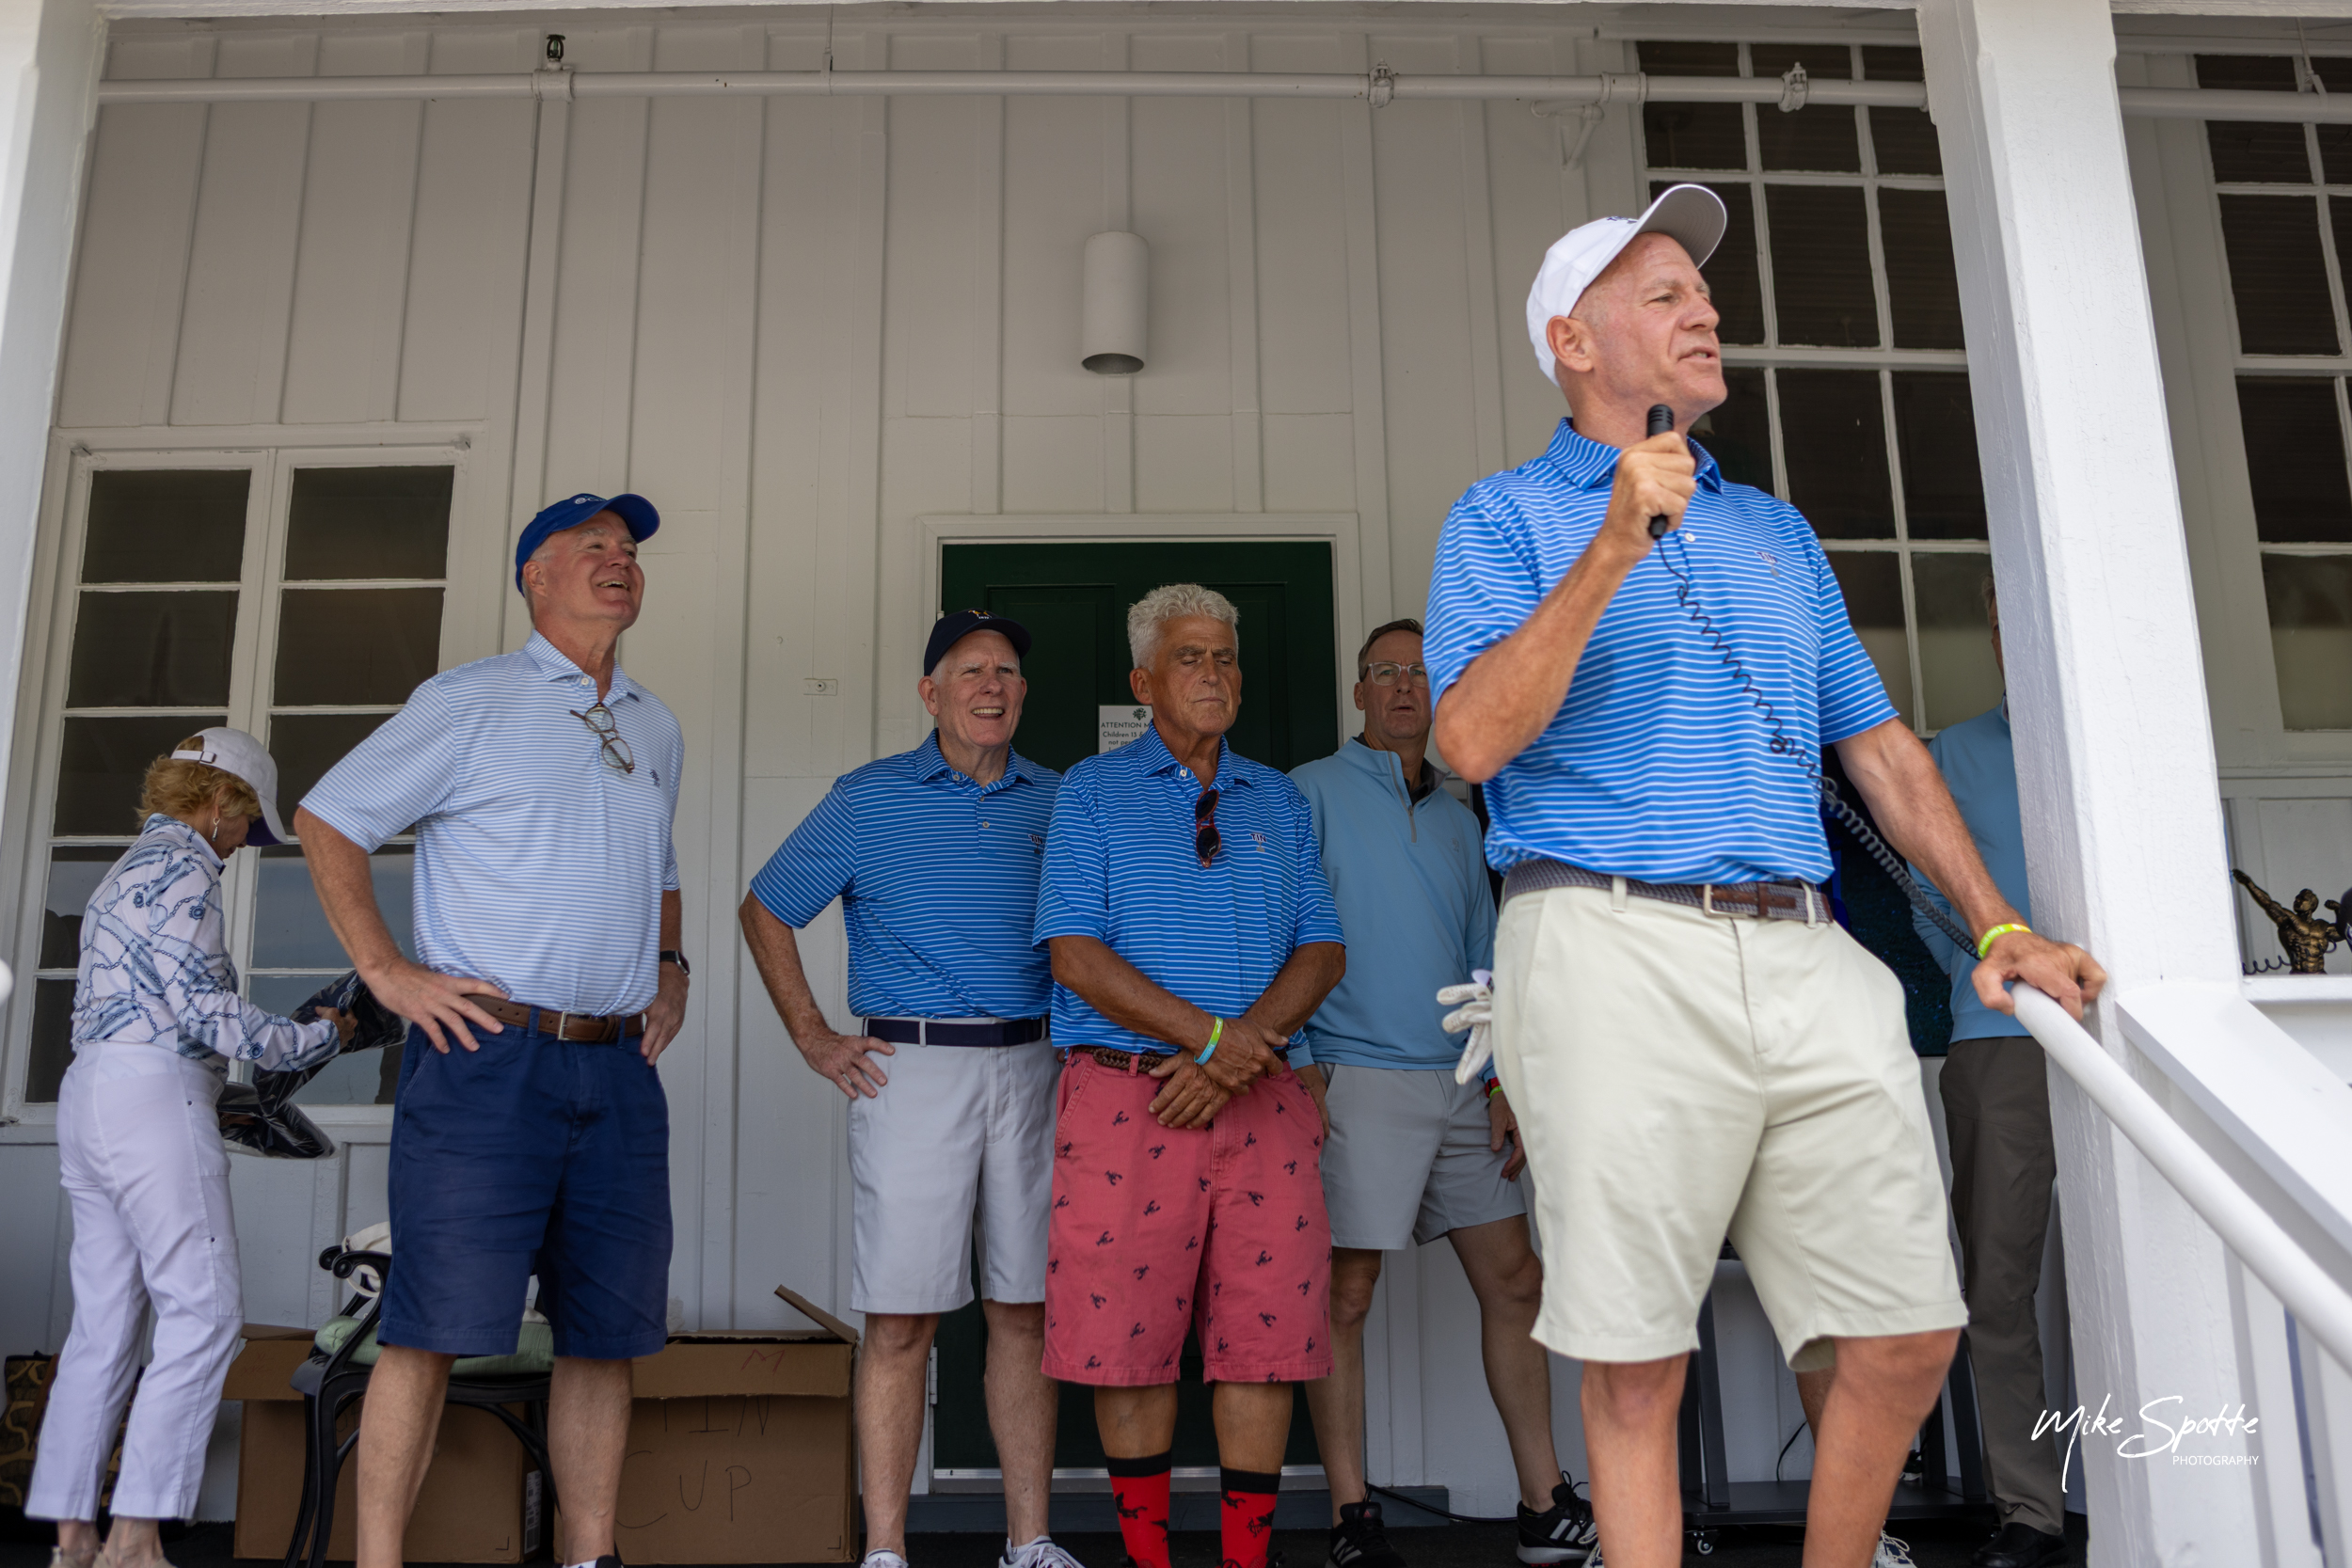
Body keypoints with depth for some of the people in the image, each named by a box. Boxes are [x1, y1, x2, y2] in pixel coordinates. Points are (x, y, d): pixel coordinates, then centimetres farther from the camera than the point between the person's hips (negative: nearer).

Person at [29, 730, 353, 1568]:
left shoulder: (127, 869, 23)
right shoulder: (181, 867, -8)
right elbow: (204, 1010, -15)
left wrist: (211, 1100, 24)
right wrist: (317, 1037, -3)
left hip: (87, 1092, 10)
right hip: (150, 1098, -10)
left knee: (103, 1324, 9)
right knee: (202, 1312, -8)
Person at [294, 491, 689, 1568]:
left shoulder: (656, 729, 19)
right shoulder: (470, 701, 1)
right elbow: (326, 819, 2)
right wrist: (387, 973, -6)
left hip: (617, 1072, 6)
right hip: (487, 1055, -5)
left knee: (608, 1332, 7)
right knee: (433, 1326, -5)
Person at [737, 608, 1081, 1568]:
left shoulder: (1059, 802, 12)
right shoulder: (868, 799, 4)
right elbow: (766, 911, 10)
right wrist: (813, 1040, 4)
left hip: (1031, 1067, 3)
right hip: (910, 1069, -3)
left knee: (1025, 1309, 7)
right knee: (901, 1317, -2)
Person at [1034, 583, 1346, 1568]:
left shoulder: (1279, 802, 16)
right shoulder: (1091, 794, 6)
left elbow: (1322, 951, 7)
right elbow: (1075, 954, -5)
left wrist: (1236, 1053, -9)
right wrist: (1206, 1034, -13)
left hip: (1261, 1095, 3)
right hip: (1128, 1092, -2)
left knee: (1265, 1325, 2)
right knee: (1128, 1333, 0)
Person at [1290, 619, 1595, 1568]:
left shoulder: (1456, 820, 17)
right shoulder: (1313, 793, 0)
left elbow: (1482, 961, 18)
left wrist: (1504, 1082, 8)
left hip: (1458, 1084, 6)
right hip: (1356, 1078, -6)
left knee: (1514, 1281, 5)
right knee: (1344, 1296, -2)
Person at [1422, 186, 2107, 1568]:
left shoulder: (1778, 530, 23)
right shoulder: (1508, 517, 7)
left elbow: (1879, 741, 23)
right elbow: (1474, 739, -8)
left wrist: (1998, 926, 14)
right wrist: (1614, 550, -15)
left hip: (1805, 955, 6)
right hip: (1616, 948, -5)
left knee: (1909, 1337, 5)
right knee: (1638, 1366, 0)